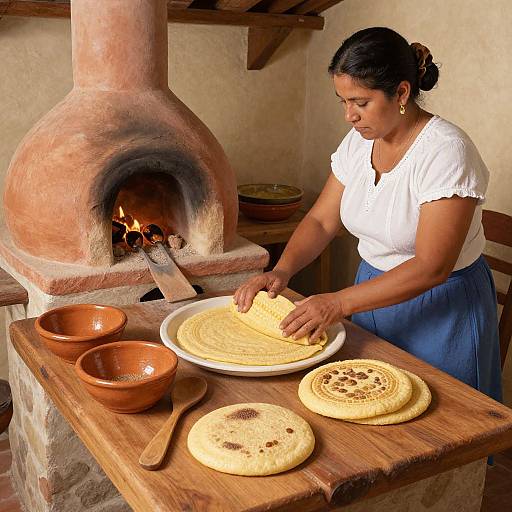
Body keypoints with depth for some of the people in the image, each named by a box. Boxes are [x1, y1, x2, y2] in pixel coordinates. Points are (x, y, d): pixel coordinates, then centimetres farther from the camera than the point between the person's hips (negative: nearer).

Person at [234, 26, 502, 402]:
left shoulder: (446, 151, -25)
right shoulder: (358, 142, -3)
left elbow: (432, 267, -28)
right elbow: (322, 220, 2)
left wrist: (340, 303, -32)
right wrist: (282, 271, -16)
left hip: (439, 309, -6)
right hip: (374, 293, 6)